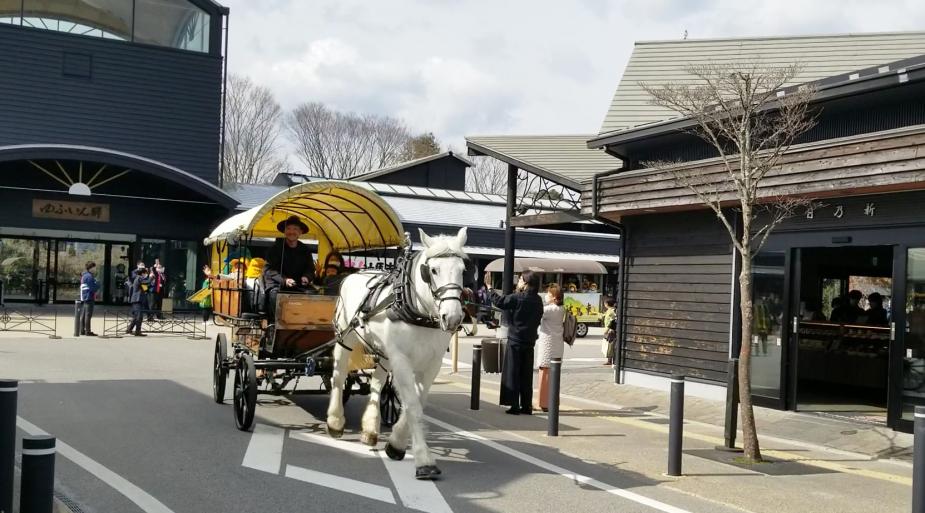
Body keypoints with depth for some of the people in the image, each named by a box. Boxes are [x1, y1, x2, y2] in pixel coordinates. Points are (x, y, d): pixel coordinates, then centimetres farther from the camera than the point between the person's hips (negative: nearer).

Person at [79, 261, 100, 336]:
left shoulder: (84, 275, 18)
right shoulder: (89, 276, -14)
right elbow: (93, 288, -19)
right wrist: (98, 284, 0)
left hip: (83, 298, 10)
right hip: (89, 298, -10)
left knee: (83, 315, 12)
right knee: (88, 315, -8)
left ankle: (82, 330, 17)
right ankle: (88, 331, -7)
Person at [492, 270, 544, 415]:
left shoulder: (517, 298, -14)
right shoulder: (538, 300, 5)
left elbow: (499, 301, -8)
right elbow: (538, 319, 12)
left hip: (516, 340, -6)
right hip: (530, 341, 6)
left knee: (513, 373, 1)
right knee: (526, 374, 11)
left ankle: (515, 406, -1)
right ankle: (527, 406, 14)